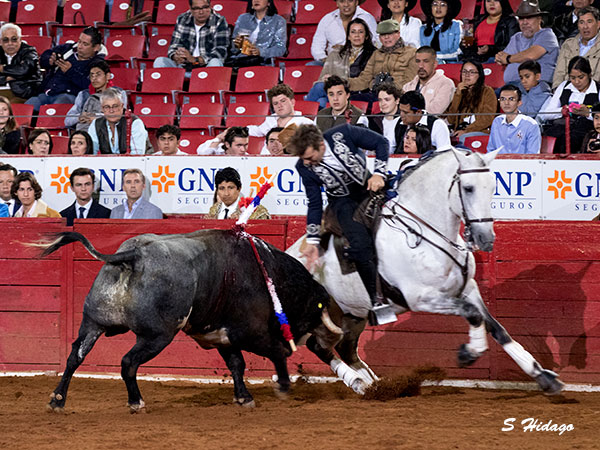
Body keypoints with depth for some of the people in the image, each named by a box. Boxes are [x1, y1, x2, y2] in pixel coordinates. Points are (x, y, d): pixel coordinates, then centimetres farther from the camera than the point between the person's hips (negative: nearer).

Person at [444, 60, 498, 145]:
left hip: (481, 132, -4)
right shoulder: (460, 92, 25)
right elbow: (450, 120, 11)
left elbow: (487, 119, -3)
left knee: (464, 138, -38)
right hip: (459, 133, 4)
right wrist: (458, 94, 6)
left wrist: (466, 131, -15)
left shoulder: (487, 91, 11)